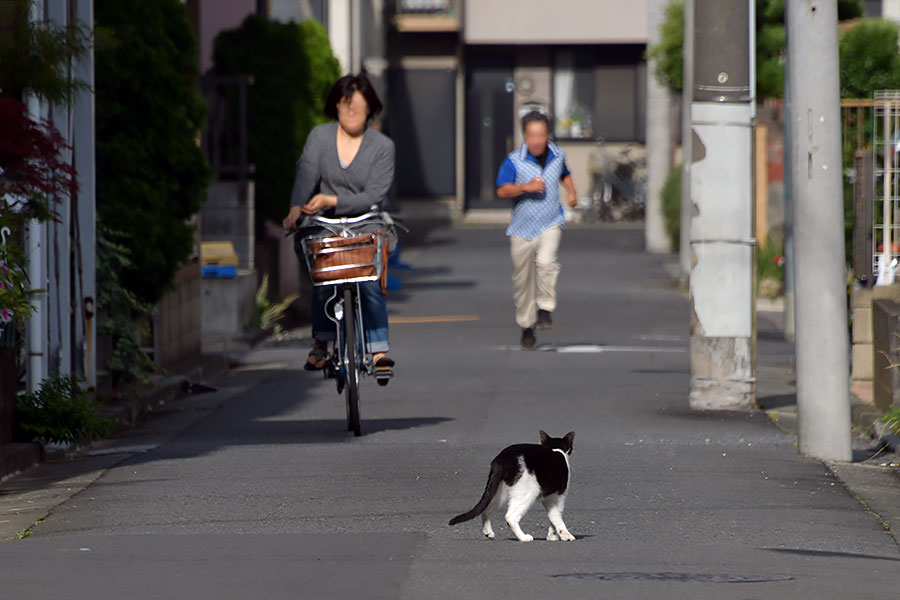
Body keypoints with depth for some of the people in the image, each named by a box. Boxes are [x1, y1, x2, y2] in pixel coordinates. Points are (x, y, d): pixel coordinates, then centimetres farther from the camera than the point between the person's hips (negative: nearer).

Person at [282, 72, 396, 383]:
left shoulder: (382, 146, -3)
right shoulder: (320, 136, 3)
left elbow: (373, 195, -12)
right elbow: (307, 172, -14)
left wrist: (331, 201, -24)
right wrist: (297, 207, -32)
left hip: (367, 226, -2)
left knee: (369, 284, -19)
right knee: (322, 282, -11)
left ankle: (379, 351, -19)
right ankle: (321, 343, 10)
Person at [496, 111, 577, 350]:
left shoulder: (557, 155, 2)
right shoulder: (514, 161, -10)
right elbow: (502, 190, -20)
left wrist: (571, 191, 9)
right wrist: (526, 187, -32)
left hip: (550, 225, 1)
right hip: (522, 229, -1)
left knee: (546, 261, -28)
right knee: (523, 280, 6)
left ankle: (545, 308, -12)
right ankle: (527, 327, 22)